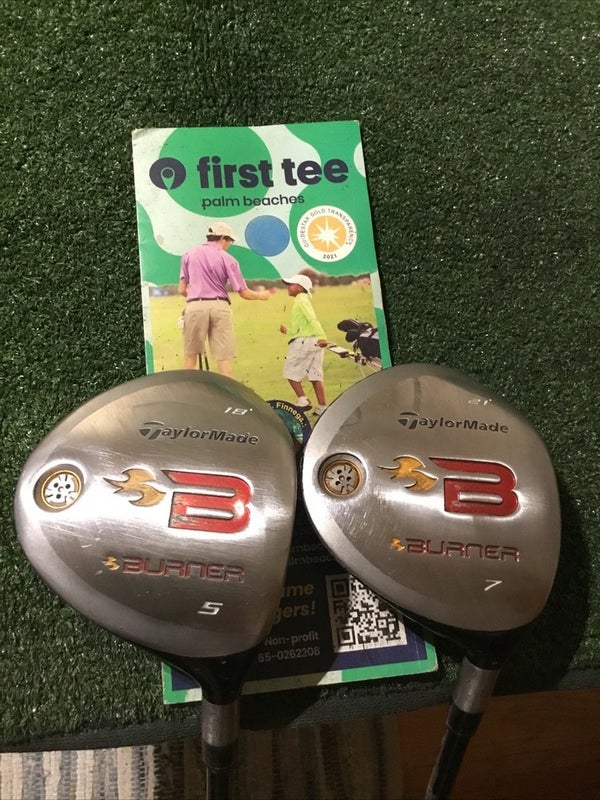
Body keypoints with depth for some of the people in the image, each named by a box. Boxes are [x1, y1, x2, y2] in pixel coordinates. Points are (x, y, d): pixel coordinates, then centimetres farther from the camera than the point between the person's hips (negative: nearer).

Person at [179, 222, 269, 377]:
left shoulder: (189, 254, 12)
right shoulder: (228, 259, 6)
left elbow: (182, 290, 10)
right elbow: (244, 293, 3)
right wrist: (261, 295, 22)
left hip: (195, 306, 1)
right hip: (220, 307, -1)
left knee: (190, 356, 10)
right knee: (225, 358, 1)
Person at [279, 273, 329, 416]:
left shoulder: (301, 300, -3)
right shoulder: (301, 300, 25)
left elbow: (312, 319, -19)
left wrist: (321, 336, -30)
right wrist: (287, 331, 28)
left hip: (303, 341, -9)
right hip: (314, 341, 9)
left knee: (290, 372, 2)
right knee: (315, 375, 6)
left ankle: (303, 401, -2)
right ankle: (323, 407, 4)